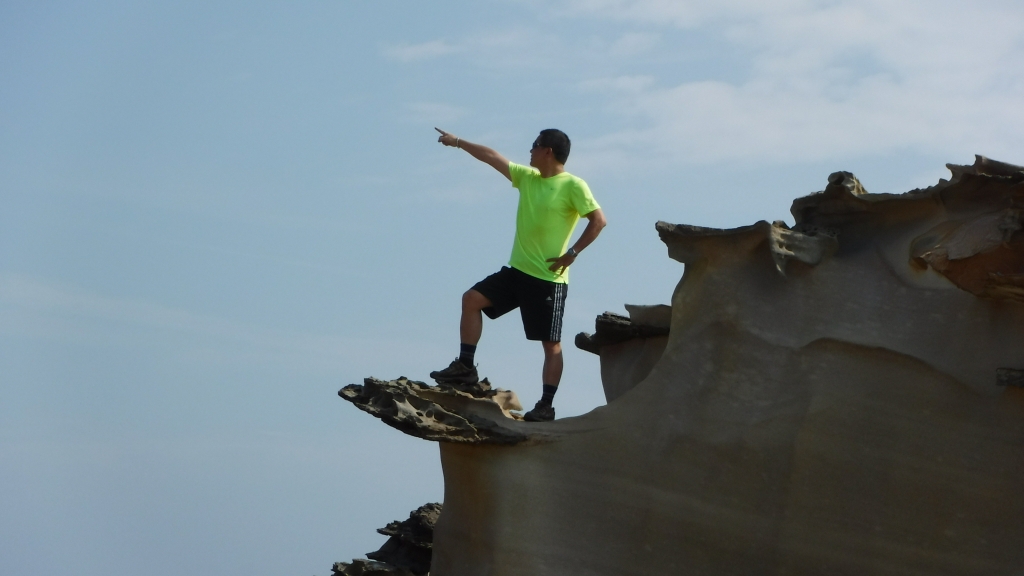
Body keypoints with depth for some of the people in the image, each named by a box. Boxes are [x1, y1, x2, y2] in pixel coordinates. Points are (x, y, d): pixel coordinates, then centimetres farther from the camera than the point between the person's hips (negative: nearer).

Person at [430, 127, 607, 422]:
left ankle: (546, 406, -2)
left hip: (549, 278, -8)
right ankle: (465, 367, 4)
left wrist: (572, 253, -18)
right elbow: (492, 157, 17)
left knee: (551, 344, -4)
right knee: (472, 299, 2)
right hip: (518, 270, 8)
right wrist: (457, 142, 20)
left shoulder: (573, 186, -11)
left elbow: (599, 220, -17)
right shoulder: (528, 177, 10)